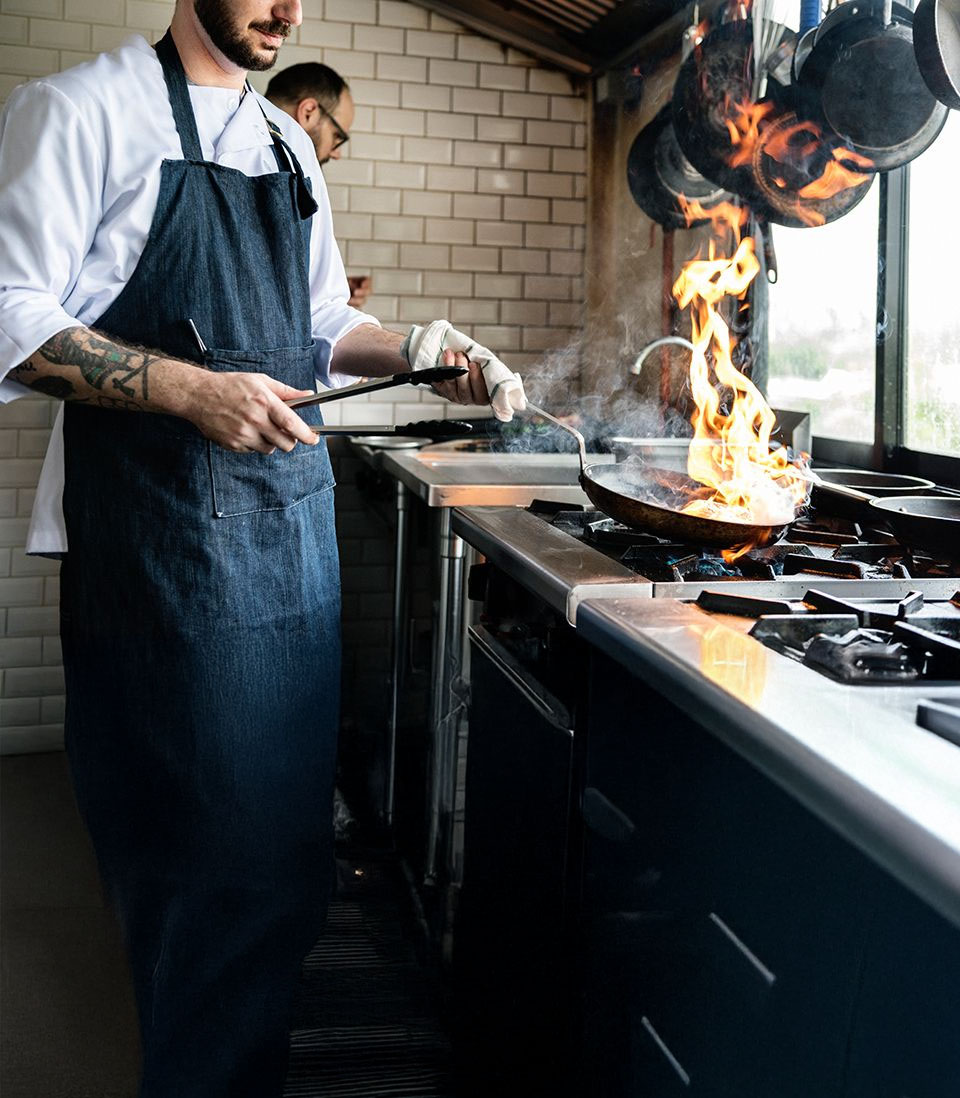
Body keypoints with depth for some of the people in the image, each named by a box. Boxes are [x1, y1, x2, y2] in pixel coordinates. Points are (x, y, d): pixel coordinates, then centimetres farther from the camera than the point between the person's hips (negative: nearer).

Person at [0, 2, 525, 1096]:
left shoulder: (287, 142, 18)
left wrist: (419, 350, 6)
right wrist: (195, 392, -20)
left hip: (291, 508, 7)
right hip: (157, 527, -7)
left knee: (279, 821, 13)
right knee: (196, 831, -3)